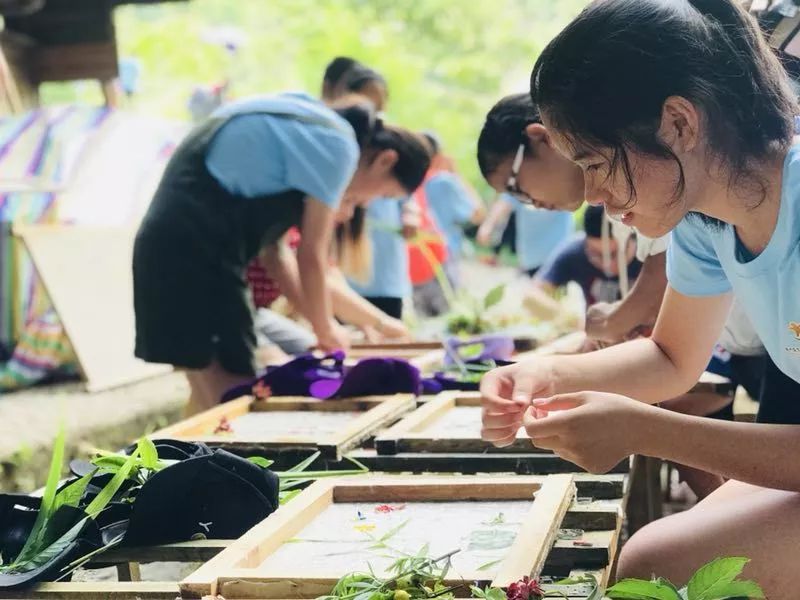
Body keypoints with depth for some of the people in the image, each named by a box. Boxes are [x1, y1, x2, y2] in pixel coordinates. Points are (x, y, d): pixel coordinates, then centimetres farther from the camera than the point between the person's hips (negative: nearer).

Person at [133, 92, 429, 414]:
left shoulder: (309, 127, 19)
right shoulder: (338, 145, -8)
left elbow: (273, 247, 19)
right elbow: (311, 256, -6)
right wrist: (326, 329, 8)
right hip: (195, 253, -10)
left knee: (209, 397, 13)